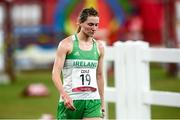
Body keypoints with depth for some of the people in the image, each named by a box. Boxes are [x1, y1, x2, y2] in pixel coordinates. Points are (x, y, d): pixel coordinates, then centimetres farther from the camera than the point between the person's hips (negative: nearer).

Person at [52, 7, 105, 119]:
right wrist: (65, 95, -24)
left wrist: (102, 102, 19)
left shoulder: (99, 46, 11)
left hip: (93, 101, 3)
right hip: (70, 100, -3)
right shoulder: (67, 44, -4)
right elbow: (55, 73, -10)